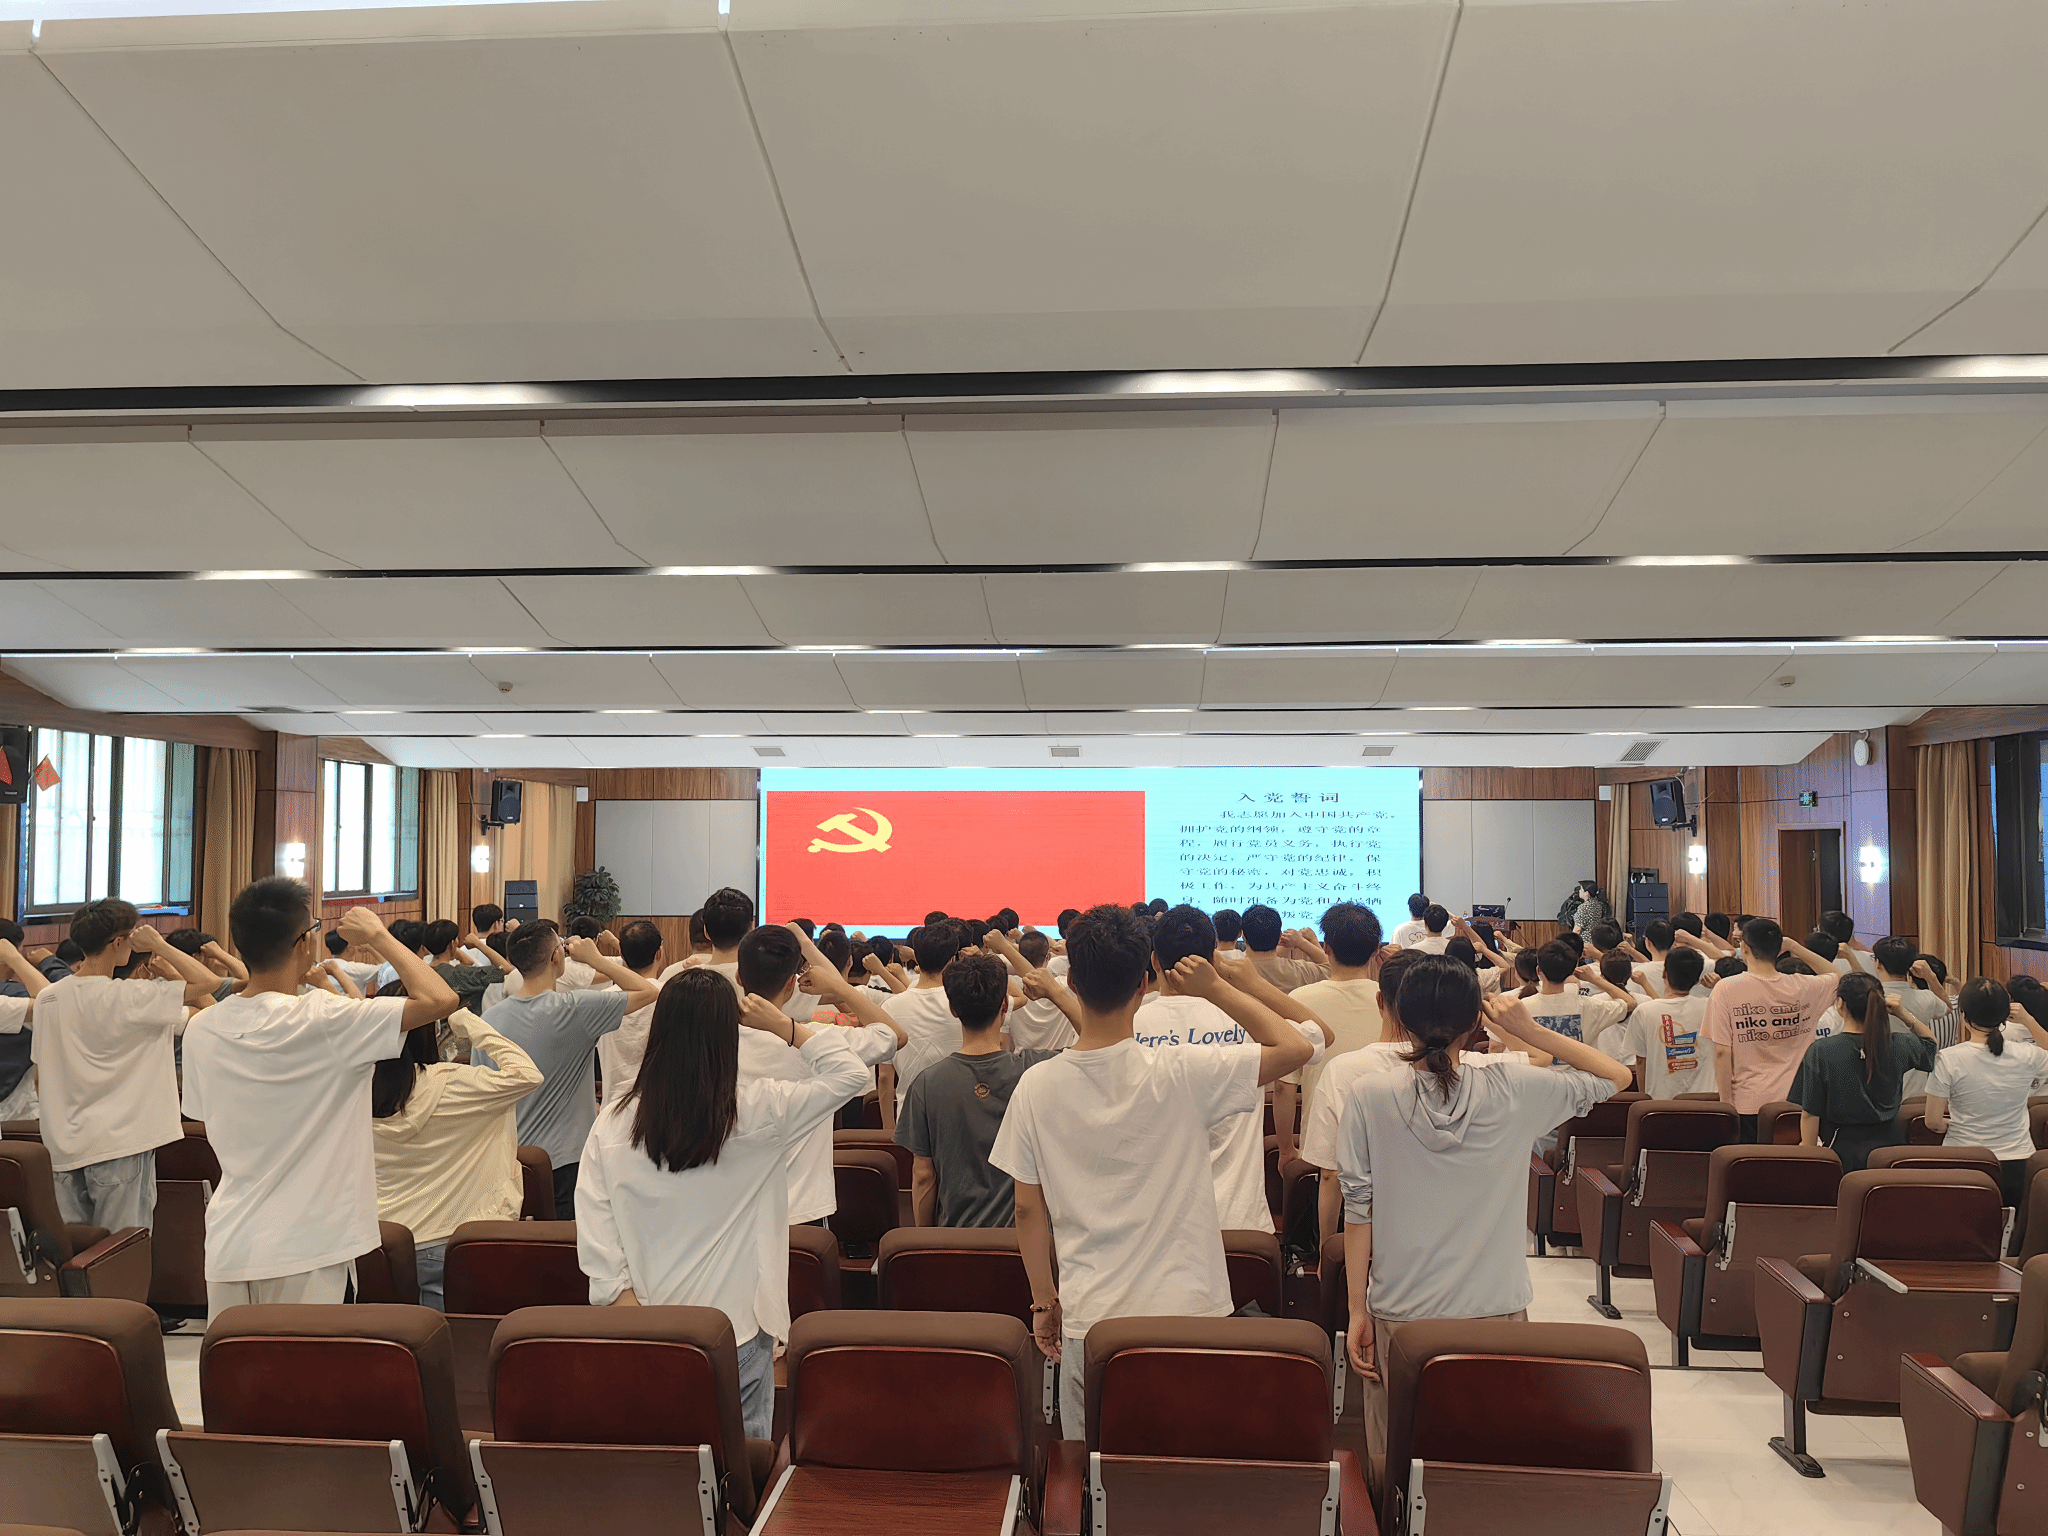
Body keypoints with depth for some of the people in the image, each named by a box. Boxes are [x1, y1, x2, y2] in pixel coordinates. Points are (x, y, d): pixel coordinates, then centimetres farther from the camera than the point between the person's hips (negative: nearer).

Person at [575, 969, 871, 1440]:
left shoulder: (614, 1121, -4)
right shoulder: (757, 1111, -12)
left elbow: (595, 1229, -1)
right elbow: (850, 1072, -3)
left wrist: (623, 1301, 5)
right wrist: (784, 1025, 2)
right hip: (737, 1330, -3)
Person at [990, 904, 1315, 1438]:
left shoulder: (1036, 1087, -7)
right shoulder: (1181, 1074, -15)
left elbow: (1029, 1209, 1)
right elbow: (1296, 1047, -6)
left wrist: (1044, 1300, 14)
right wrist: (1216, 989, 1)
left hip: (1089, 1318, 2)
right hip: (1186, 1313, -1)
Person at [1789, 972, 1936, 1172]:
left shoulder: (1821, 1051, -12)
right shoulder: (1898, 1046, -3)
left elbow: (1810, 1114, -10)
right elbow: (1930, 1043, 22)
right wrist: (1906, 1016, 5)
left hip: (1843, 1150, -3)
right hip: (1888, 1144, 4)